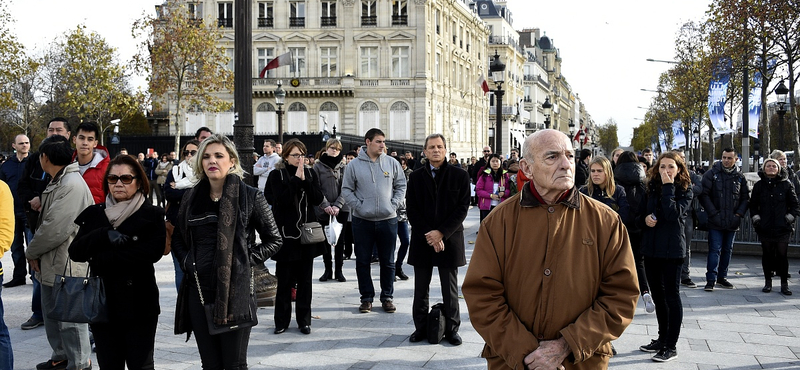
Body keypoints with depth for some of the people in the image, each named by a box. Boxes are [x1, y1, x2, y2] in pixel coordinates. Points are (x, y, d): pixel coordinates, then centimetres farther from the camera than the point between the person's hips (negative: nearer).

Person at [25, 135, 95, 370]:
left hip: (67, 266, -10)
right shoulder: (57, 183, 13)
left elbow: (55, 229, -24)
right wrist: (36, 253, 6)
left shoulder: (72, 185, -21)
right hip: (52, 265, 10)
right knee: (52, 314, 20)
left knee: (70, 318, -1)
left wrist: (32, 252, -10)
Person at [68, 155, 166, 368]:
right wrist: (105, 235, -20)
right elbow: (75, 252, -1)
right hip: (102, 303, 4)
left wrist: (102, 259, -16)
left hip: (139, 305, -4)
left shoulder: (152, 215, -3)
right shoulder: (94, 214, 9)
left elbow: (153, 251, -19)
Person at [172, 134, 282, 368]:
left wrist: (247, 260, -9)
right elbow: (177, 238, 22)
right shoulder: (191, 198, 10)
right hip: (199, 289, 4)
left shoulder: (250, 197, -3)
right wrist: (186, 260, 3)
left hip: (235, 290, -4)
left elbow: (273, 240, 2)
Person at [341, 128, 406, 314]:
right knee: (363, 261, 5)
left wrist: (394, 204, -3)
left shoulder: (392, 163, 2)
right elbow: (346, 189, 3)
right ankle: (366, 297, 16)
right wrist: (358, 206, -8)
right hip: (362, 221, -1)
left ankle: (387, 297, 17)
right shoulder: (354, 165, -2)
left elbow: (401, 185, 9)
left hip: (388, 220, 1)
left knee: (388, 261, 7)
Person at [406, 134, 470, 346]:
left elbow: (463, 208, -5)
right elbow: (411, 210, 1)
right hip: (422, 241, 2)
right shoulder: (415, 177, 6)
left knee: (450, 289, 5)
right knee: (421, 289, 7)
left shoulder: (460, 176, 1)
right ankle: (421, 328, 16)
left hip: (449, 239, -2)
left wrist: (441, 233, -13)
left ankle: (452, 329, 12)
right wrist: (428, 236, -9)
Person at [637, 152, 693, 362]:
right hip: (651, 247, 6)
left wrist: (668, 187, -19)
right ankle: (662, 339, 27)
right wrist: (645, 219, -4)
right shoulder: (652, 187, 9)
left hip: (672, 249, -6)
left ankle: (671, 346, 3)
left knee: (671, 295, -2)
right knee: (657, 295, 14)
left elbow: (672, 213, -23)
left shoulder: (685, 190, -6)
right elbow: (643, 213, 18)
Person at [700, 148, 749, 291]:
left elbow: (746, 197, 13)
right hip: (715, 221, -4)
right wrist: (713, 213, -12)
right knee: (715, 250, -7)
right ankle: (711, 279, -6)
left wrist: (739, 214, -1)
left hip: (732, 222, 4)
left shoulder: (740, 177, 8)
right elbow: (704, 195, -5)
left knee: (727, 250, 12)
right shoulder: (712, 174, -2)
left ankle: (722, 277, 23)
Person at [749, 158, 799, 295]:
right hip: (765, 227, 2)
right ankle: (768, 282, 16)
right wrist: (755, 217, 1)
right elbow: (753, 204, 14)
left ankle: (784, 284, 6)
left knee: (782, 255, -1)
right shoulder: (759, 185, 8)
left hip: (782, 227, -2)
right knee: (767, 255, 7)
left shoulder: (786, 184, 3)